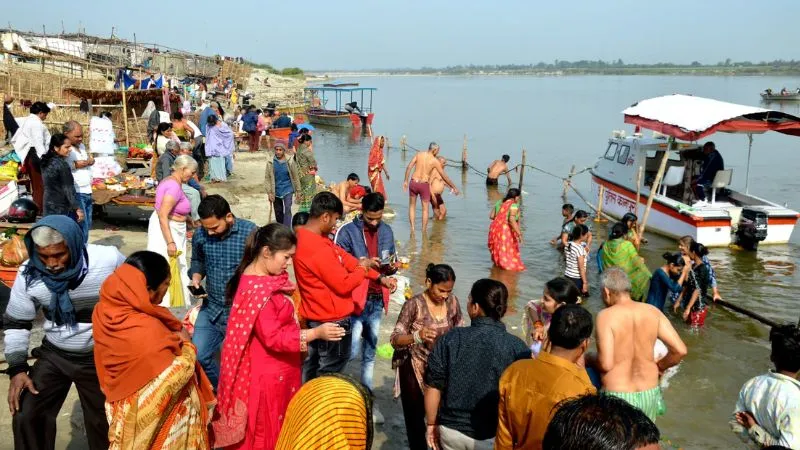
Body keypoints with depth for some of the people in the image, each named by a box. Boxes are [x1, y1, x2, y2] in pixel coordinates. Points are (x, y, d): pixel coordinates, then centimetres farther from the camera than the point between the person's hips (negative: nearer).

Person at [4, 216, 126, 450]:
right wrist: (17, 369, -8)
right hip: (54, 355, 2)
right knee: (26, 417, -5)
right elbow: (16, 323, -1)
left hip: (101, 358, -2)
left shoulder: (109, 260, -24)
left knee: (102, 422, 12)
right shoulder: (29, 274, -15)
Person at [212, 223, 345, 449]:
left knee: (276, 429, 23)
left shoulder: (264, 278, 3)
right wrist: (316, 333, -26)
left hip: (276, 370, 9)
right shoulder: (257, 291, -28)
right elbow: (273, 337, -28)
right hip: (268, 375, -9)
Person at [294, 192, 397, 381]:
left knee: (311, 369, 21)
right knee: (329, 375, 7)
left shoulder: (305, 237, 4)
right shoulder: (318, 249, -29)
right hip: (332, 322, -10)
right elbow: (344, 285, -23)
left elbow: (346, 259, 5)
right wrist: (362, 268, -4)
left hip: (315, 318, 10)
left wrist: (380, 278, 5)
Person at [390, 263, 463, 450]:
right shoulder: (414, 304, -18)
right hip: (414, 370, -3)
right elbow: (395, 340, -20)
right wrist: (417, 336, -38)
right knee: (415, 417, 9)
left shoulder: (452, 301, -4)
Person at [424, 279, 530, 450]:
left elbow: (433, 387, -6)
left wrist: (432, 424, 9)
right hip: (492, 436, -1)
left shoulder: (450, 339, -12)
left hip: (451, 429, 1)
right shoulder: (518, 348, -15)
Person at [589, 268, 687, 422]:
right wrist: (659, 366, 12)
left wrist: (589, 360, 0)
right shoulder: (652, 312, -2)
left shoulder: (606, 316, -15)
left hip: (617, 397, -4)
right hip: (650, 394, 5)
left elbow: (606, 364, -21)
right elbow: (680, 350, -5)